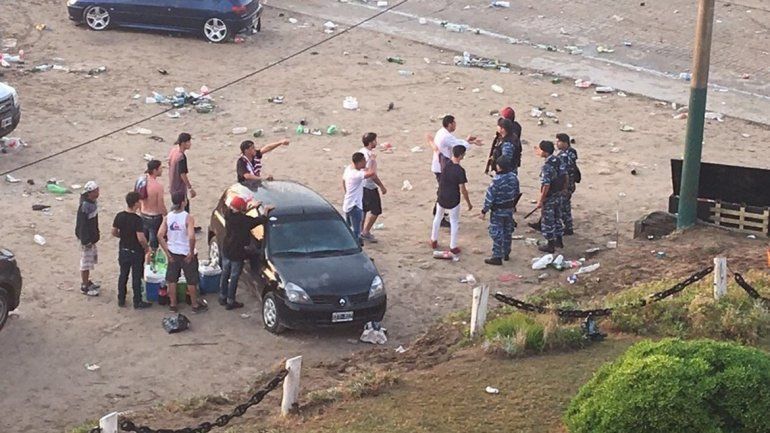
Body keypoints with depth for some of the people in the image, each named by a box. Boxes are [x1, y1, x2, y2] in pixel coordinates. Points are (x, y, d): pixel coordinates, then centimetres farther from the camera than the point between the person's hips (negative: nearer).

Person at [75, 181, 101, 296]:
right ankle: (85, 286, 13)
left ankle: (87, 281, 37)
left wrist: (96, 234, 21)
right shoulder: (84, 206, -26)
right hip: (86, 238, -10)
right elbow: (82, 225, -24)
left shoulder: (93, 202, 3)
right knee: (86, 262, 2)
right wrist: (86, 241, -22)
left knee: (91, 259, 22)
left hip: (92, 237, 10)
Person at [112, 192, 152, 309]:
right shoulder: (137, 219, -24)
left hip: (123, 250, 5)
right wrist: (146, 247, -8)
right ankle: (137, 302, 17)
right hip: (136, 252, -5)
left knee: (123, 275, 18)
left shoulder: (119, 216, -7)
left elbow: (114, 232, 3)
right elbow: (141, 238, -27)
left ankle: (121, 300, 27)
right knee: (136, 277, 7)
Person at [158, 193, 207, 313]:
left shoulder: (167, 217, -6)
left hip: (173, 253, 4)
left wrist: (167, 252, -3)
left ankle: (172, 304, 27)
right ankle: (195, 305, 23)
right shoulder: (188, 218, -20)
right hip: (186, 254, -4)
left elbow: (160, 235, -10)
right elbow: (191, 237, -31)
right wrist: (191, 252, -17)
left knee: (172, 280, 17)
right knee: (192, 280, 12)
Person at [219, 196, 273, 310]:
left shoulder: (229, 214, -7)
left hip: (226, 250, 7)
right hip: (237, 253, -7)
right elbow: (261, 220, -24)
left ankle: (222, 297, 33)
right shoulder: (243, 220, -26)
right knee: (234, 277, 6)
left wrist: (252, 206, 15)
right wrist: (266, 210, -7)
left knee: (225, 274, 21)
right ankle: (230, 302, 15)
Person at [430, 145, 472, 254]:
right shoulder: (460, 171, -25)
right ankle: (453, 247, 18)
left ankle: (434, 241, 36)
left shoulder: (445, 163, -13)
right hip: (453, 200, -4)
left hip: (441, 198, 5)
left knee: (438, 217, 25)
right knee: (454, 222, 12)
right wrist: (469, 203, -7)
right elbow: (463, 190, -19)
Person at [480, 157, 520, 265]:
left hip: (498, 211, -7)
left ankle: (497, 257, 6)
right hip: (509, 209, 7)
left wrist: (484, 211, -11)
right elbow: (516, 192, 8)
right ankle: (506, 254, 31)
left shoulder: (497, 180, -27)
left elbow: (490, 197, -21)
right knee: (507, 232, 19)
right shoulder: (514, 177, -6)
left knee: (496, 233, 2)